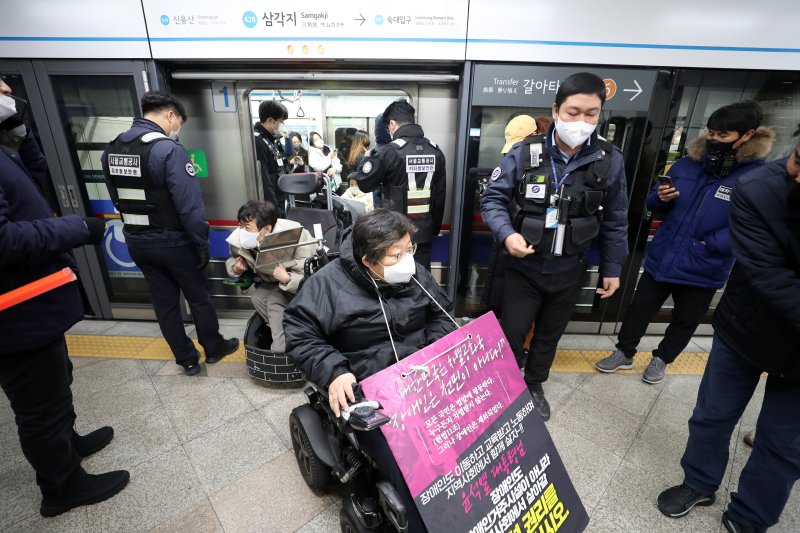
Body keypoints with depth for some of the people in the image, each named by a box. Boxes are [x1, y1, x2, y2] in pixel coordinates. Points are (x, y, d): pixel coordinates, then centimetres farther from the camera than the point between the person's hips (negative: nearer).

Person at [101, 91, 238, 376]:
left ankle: (187, 360, 27)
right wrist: (202, 245, -16)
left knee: (164, 303, 14)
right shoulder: (168, 149, -19)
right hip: (172, 241, -6)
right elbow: (189, 205, -25)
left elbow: (117, 200, 8)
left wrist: (137, 229, 13)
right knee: (198, 298, 12)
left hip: (136, 242, 7)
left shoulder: (111, 149, 5)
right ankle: (214, 349, 30)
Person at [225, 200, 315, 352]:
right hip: (272, 280, 6)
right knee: (258, 298, -21)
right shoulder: (238, 240, -18)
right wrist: (236, 267, -16)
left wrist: (286, 279, -46)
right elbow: (232, 259, 7)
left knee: (275, 301, -27)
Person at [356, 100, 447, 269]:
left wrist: (367, 157, 12)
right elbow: (440, 195, 7)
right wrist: (435, 228, 15)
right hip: (425, 232, 5)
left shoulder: (390, 151, -13)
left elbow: (364, 183, -5)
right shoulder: (436, 151, 3)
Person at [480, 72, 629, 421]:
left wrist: (612, 268, 8)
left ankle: (534, 386, 45)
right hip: (524, 266, -2)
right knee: (511, 334, 6)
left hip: (569, 272, 3)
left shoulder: (609, 161, -5)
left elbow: (614, 221, 4)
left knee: (550, 335, 20)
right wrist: (507, 234, -25)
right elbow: (492, 198, -7)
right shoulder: (524, 154, -12)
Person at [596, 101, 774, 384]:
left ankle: (661, 359, 40)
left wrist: (709, 245, -23)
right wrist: (660, 198, -14)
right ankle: (624, 353, 33)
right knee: (638, 309, 13)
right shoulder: (686, 164, 0)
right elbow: (653, 204, 7)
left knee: (685, 321, 18)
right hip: (661, 259, 3)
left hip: (703, 271, -2)